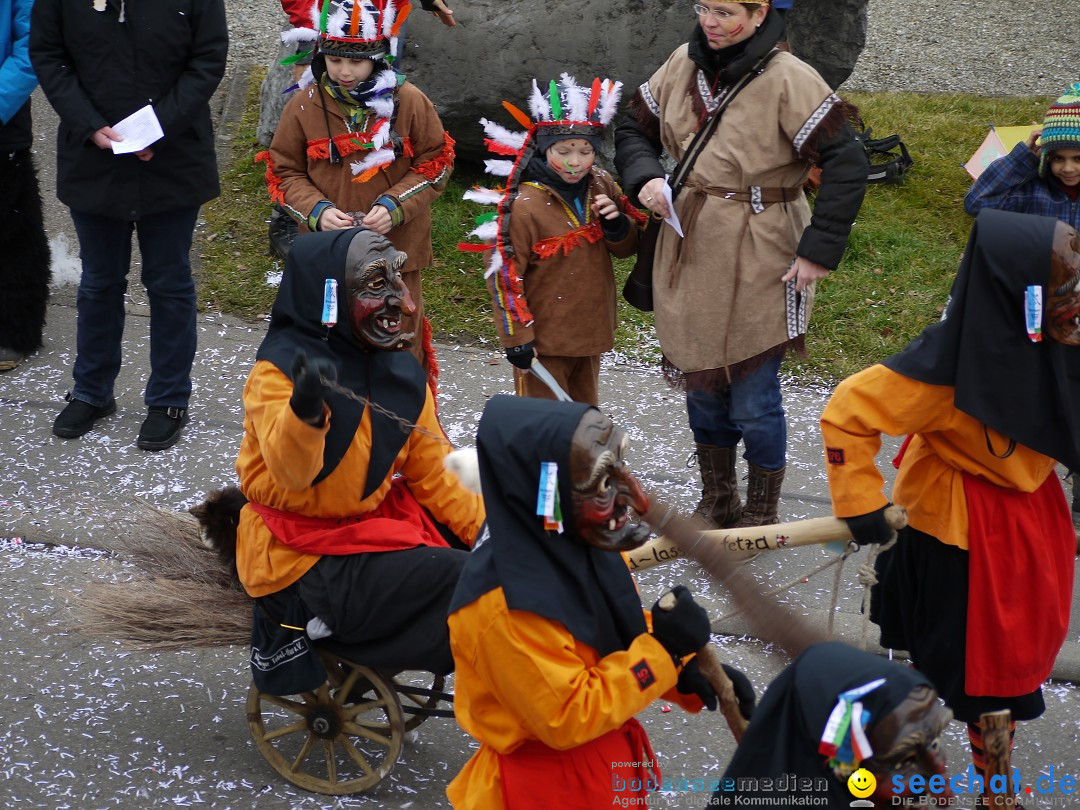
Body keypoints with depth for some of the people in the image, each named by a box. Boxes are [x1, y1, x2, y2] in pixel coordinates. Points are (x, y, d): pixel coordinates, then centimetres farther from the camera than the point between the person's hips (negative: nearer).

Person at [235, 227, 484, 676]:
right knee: (462, 582, -21)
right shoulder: (278, 371, -15)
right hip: (302, 559, -7)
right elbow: (292, 474, -30)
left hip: (376, 523, 7)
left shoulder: (402, 373, 4)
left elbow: (432, 474, 9)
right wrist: (304, 409, -50)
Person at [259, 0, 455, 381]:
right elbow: (284, 172, 4)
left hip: (395, 249, -1)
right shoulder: (304, 106, -3)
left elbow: (436, 162, 1)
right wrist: (317, 211, -14)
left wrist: (395, 205, -13)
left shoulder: (409, 102, -6)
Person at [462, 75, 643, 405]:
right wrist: (516, 337, -16)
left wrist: (616, 224, -12)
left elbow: (628, 247, 11)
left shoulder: (601, 188, 0)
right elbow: (504, 275, -15)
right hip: (544, 339, -6)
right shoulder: (525, 205, -19)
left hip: (591, 328, 6)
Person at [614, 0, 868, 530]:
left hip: (758, 264, -5)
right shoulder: (683, 65, 1)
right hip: (690, 255, 6)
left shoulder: (787, 80, -17)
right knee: (702, 386, 16)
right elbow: (634, 128, 14)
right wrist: (644, 178, -7)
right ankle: (716, 506, 37)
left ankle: (761, 518, 25)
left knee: (754, 401, 2)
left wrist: (819, 249, -19)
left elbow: (846, 163, -17)